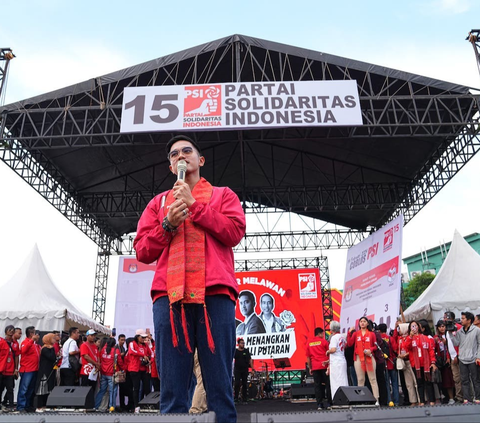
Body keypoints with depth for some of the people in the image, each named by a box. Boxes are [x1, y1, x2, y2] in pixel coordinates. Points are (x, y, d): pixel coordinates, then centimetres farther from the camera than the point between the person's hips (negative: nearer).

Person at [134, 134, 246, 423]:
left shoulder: (223, 195, 19)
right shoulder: (159, 202, 24)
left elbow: (235, 233, 1)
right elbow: (142, 252, 15)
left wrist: (194, 205, 0)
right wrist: (168, 224, -2)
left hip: (214, 293, -1)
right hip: (170, 295, 2)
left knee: (220, 386, -2)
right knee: (172, 389, 0)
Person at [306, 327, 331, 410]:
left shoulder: (309, 343, 8)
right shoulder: (323, 341, -1)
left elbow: (308, 357, 10)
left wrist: (310, 368, 15)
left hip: (314, 367, 3)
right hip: (324, 366, -2)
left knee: (317, 385, 4)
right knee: (327, 384, 5)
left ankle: (319, 404, 3)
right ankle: (329, 403, 3)